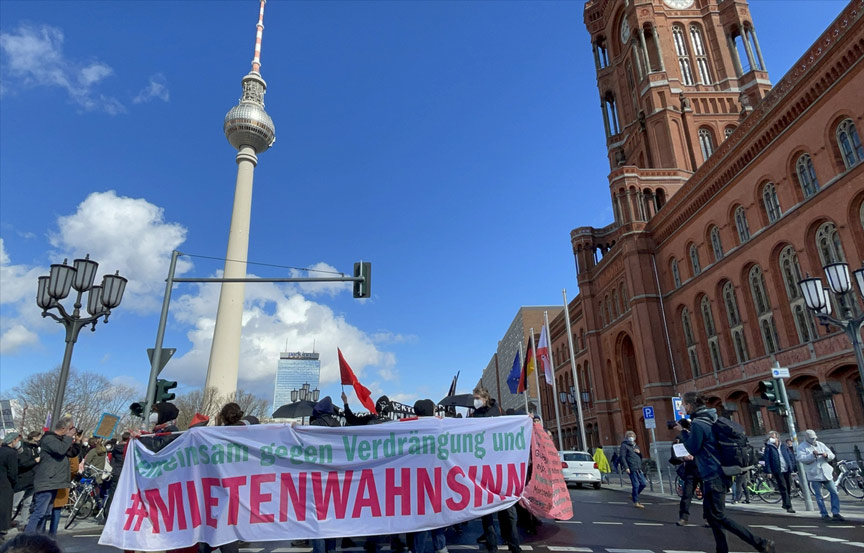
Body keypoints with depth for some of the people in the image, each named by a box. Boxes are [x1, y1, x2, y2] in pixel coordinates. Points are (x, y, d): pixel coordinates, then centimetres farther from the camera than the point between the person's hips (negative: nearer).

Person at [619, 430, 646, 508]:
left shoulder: (636, 446, 23)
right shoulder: (624, 446, -1)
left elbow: (641, 457, 27)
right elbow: (622, 457, -9)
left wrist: (639, 452, 5)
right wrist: (626, 467, -18)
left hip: (638, 469, 8)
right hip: (632, 469, -8)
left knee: (644, 483, 5)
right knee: (636, 485, -6)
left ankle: (633, 495, 23)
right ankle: (636, 502, 4)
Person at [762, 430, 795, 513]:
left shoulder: (784, 447, 10)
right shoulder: (768, 448, -1)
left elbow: (791, 457, 15)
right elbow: (766, 460, -5)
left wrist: (791, 467, 4)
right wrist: (768, 471, -11)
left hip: (787, 470, 4)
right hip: (778, 471, -4)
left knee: (789, 488, 10)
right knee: (783, 488, -8)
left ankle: (785, 504, 27)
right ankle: (788, 506, -7)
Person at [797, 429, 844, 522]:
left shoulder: (820, 444, 13)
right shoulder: (801, 447, 0)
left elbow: (832, 455, 10)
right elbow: (801, 458, -13)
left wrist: (827, 455, -12)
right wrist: (812, 455, -23)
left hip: (826, 473, 4)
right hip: (814, 475, -4)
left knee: (834, 492, 2)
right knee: (819, 496, 1)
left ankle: (836, 513, 12)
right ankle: (824, 515, 10)